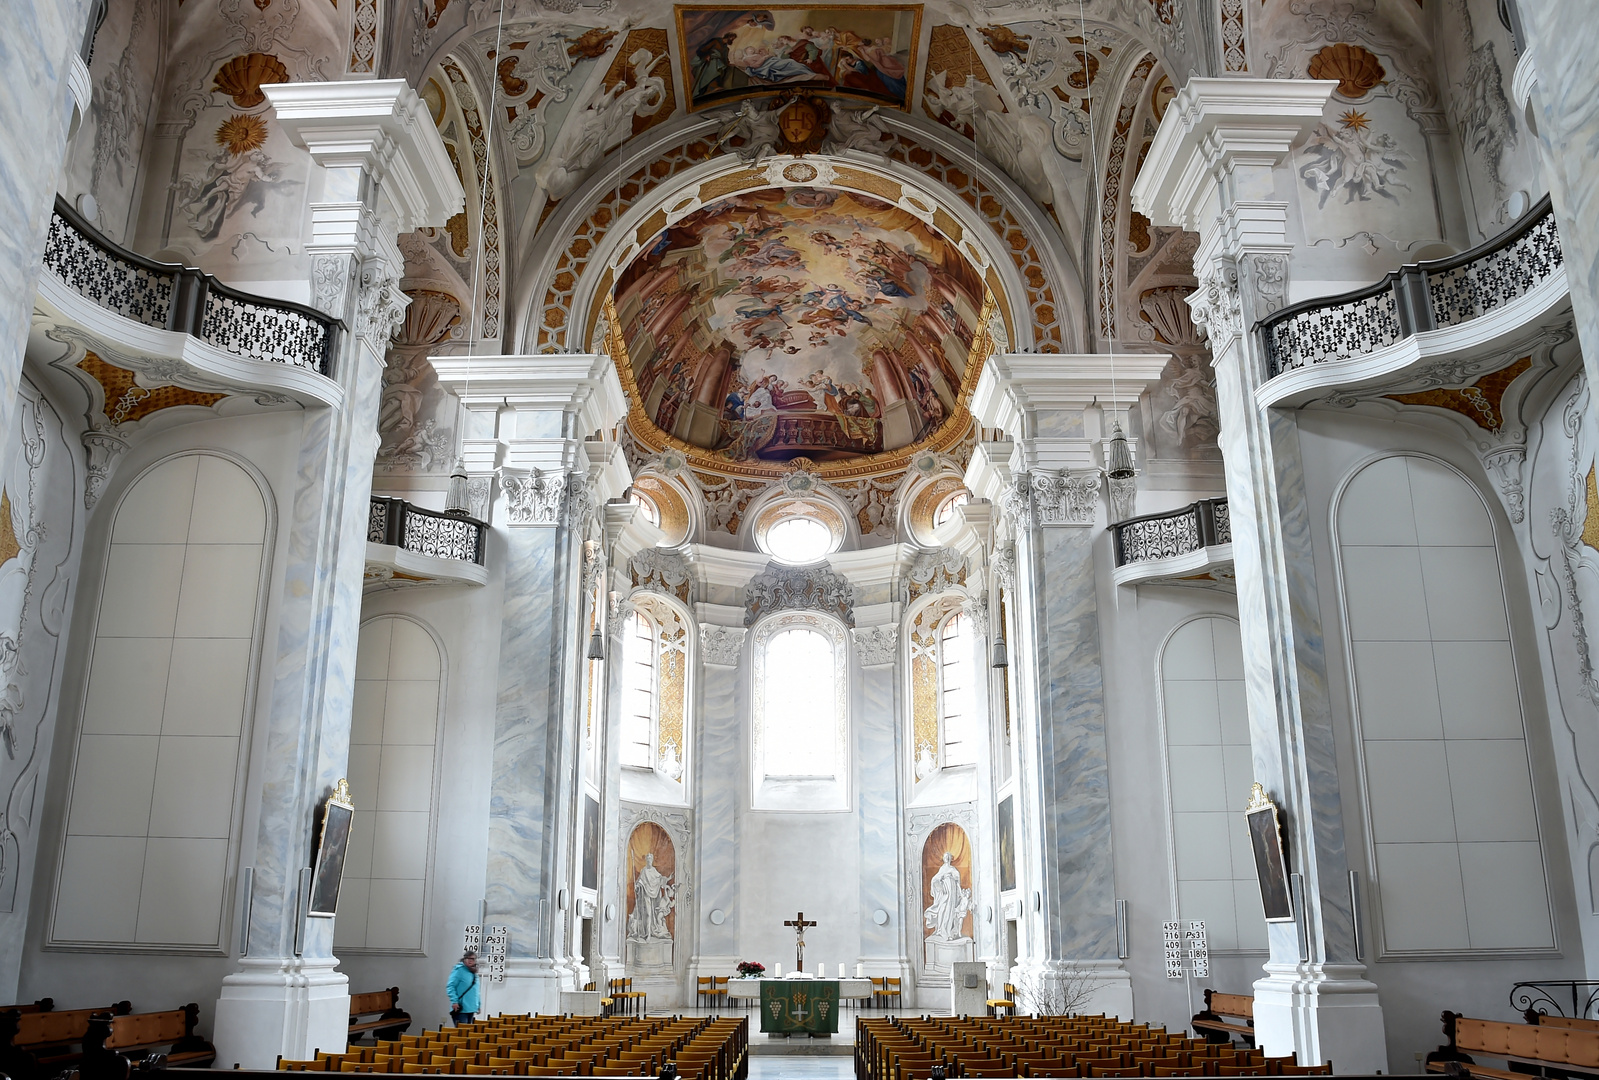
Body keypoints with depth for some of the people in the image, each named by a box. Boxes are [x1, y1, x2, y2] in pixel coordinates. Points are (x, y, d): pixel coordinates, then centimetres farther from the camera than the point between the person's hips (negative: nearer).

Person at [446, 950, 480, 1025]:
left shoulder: (474, 973, 15)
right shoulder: (459, 970, -8)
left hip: (471, 1009, 8)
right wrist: (454, 1001, -23)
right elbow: (450, 986, -14)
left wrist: (478, 1005, 17)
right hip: (461, 1009, -8)